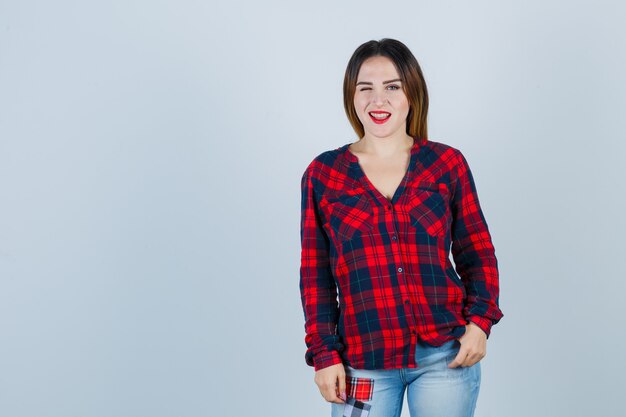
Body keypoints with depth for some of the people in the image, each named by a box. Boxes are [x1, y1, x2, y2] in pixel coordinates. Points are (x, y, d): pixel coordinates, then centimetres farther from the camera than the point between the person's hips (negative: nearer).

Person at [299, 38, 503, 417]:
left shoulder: (446, 162, 3)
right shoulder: (323, 174, 2)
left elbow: (477, 252, 8)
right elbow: (316, 274, 5)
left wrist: (480, 321, -5)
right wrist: (324, 354, 0)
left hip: (446, 356, 0)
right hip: (362, 362, 0)